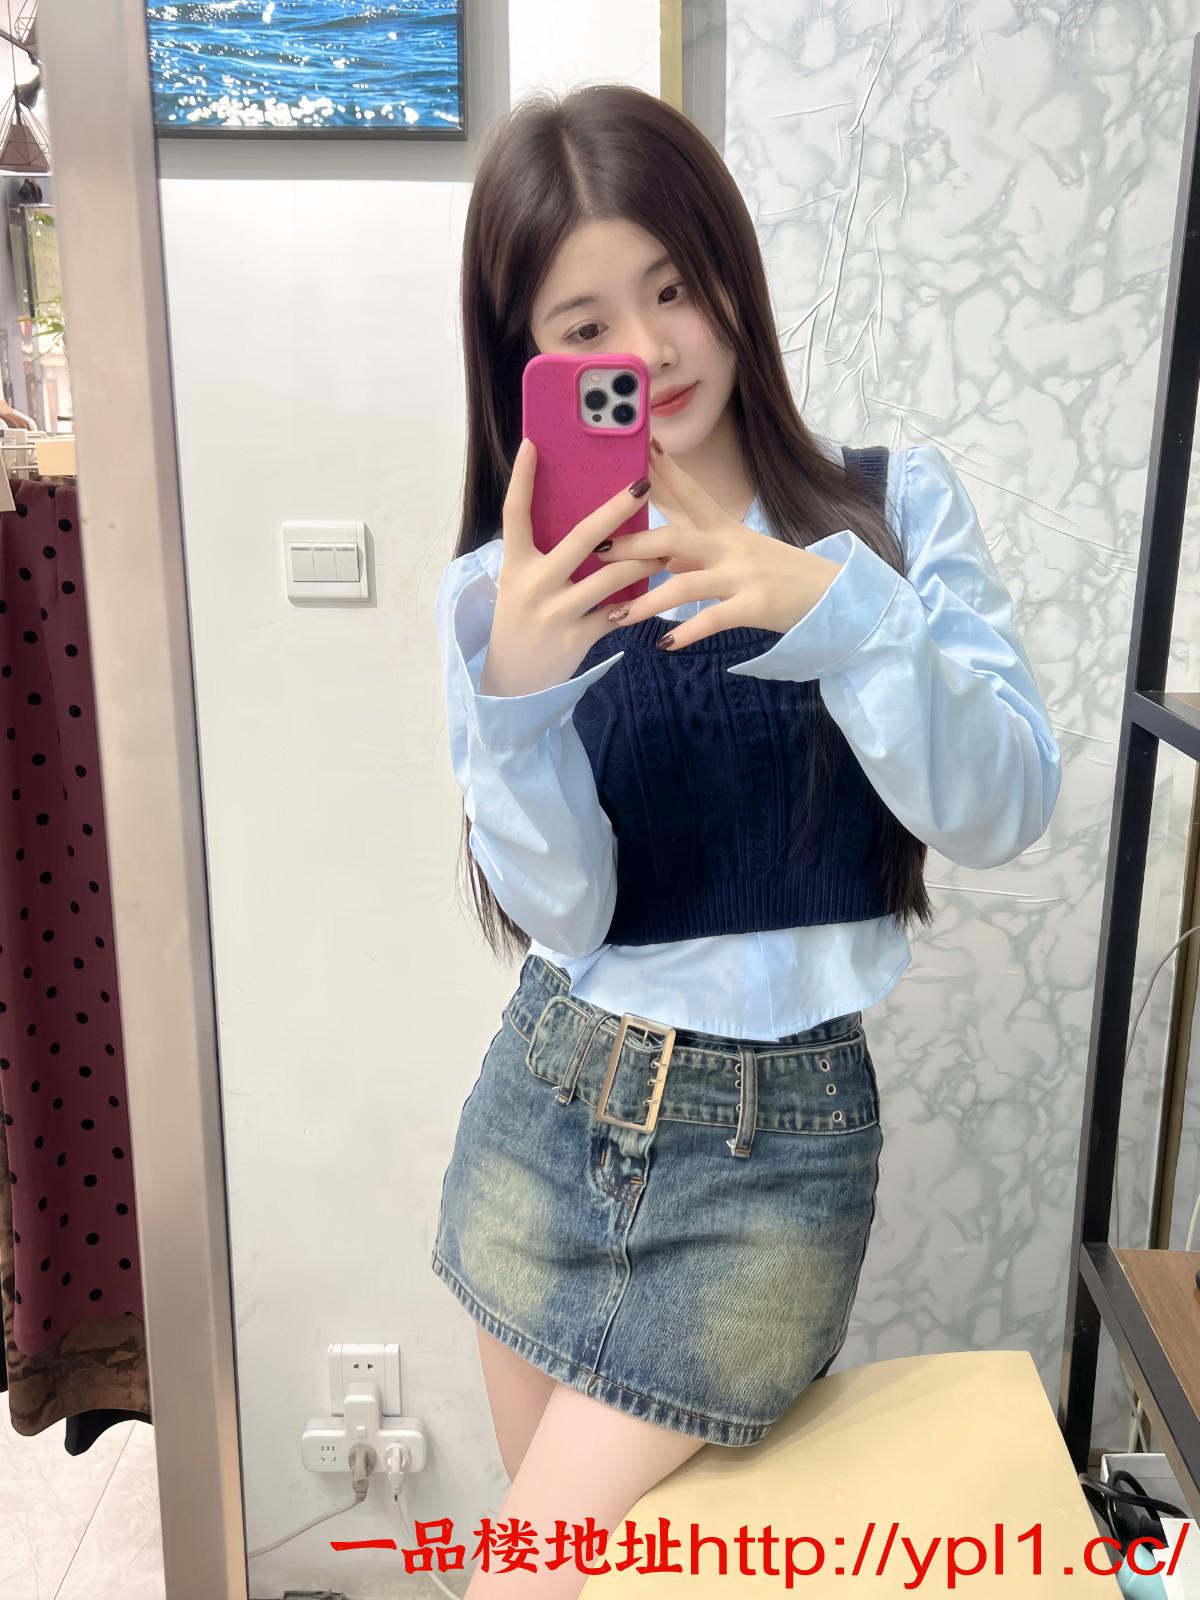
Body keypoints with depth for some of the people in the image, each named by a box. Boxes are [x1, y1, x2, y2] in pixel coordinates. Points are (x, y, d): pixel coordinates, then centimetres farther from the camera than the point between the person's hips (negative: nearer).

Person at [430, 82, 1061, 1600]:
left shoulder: (894, 507, -5)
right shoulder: (503, 588, -4)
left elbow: (1002, 814, -14)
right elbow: (562, 916, -10)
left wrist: (839, 608, -29)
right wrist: (519, 691, -28)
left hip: (771, 1139, -2)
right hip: (546, 1110, 3)